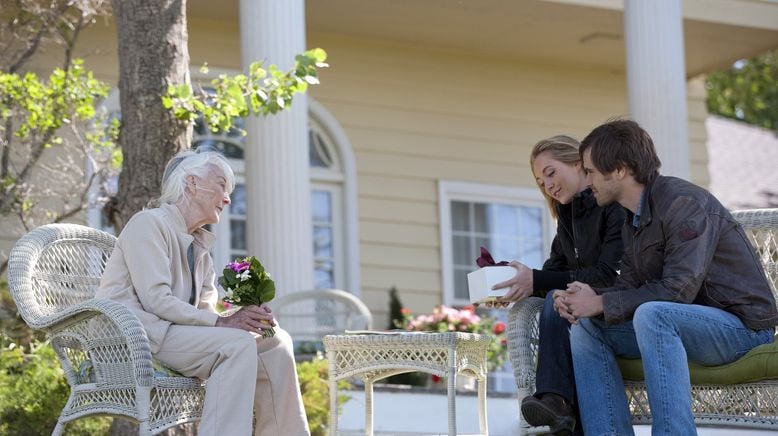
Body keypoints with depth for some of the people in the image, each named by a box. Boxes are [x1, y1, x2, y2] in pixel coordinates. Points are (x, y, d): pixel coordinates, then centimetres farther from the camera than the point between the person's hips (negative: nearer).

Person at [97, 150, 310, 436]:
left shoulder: (200, 246, 21)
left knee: (275, 342, -3)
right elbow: (155, 300, -17)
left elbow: (205, 308, 14)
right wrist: (221, 323, -20)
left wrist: (243, 318, -8)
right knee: (237, 344, -28)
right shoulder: (149, 224, -6)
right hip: (135, 335, -9)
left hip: (175, 333, 9)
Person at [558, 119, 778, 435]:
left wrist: (601, 304, -20)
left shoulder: (684, 202, -18)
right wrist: (588, 297, -13)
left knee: (651, 314, -36)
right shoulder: (632, 219, 12)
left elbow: (678, 289, -25)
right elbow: (628, 287, 9)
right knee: (585, 329, 0)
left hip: (742, 325, -9)